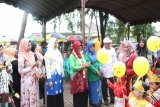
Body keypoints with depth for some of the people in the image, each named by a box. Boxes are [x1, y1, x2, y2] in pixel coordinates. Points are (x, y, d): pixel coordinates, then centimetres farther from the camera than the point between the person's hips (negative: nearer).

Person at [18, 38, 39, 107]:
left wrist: (37, 72, -3)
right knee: (27, 98, 4)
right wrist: (31, 68, -24)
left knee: (34, 96, 14)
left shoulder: (31, 54, 7)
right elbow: (20, 71, -15)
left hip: (34, 80, 7)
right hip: (27, 81, -7)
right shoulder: (21, 57, -13)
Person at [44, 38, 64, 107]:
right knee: (52, 97, 0)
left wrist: (62, 77, 14)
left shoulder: (58, 53, 14)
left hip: (59, 76, 6)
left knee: (60, 96, 10)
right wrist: (49, 79, -15)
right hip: (52, 76, -6)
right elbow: (47, 67, -11)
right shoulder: (48, 54, -6)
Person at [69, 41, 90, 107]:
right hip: (76, 78, -6)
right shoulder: (72, 56, -10)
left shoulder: (81, 55, 12)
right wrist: (83, 66, -20)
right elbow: (73, 68, -20)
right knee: (78, 94, 0)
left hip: (83, 77, 6)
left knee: (85, 93, 7)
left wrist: (86, 65, -4)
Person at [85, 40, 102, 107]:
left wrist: (100, 70, -4)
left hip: (98, 74, 6)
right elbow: (89, 65, -14)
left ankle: (99, 101, 26)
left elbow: (98, 62, 11)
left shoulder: (95, 54, 10)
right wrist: (96, 71, -14)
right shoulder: (87, 55, -8)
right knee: (94, 89, 2)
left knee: (98, 88, 13)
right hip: (92, 75, -6)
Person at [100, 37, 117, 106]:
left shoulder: (113, 50, 7)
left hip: (112, 72, 3)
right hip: (104, 72, -3)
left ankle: (112, 98, 27)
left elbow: (115, 60, 10)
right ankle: (105, 99, 22)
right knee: (105, 87, 8)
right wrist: (101, 71, -11)